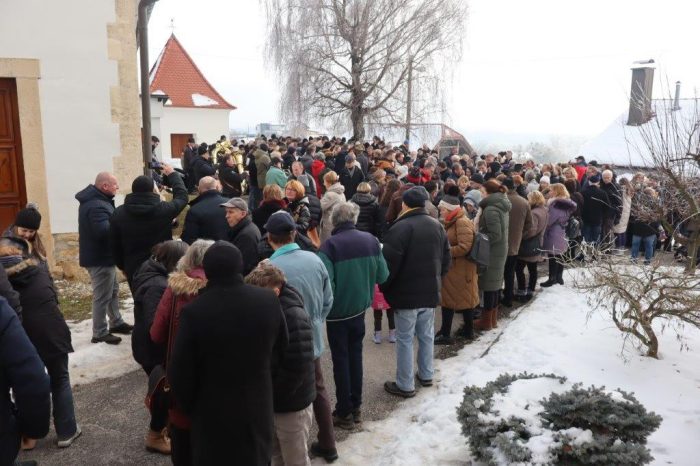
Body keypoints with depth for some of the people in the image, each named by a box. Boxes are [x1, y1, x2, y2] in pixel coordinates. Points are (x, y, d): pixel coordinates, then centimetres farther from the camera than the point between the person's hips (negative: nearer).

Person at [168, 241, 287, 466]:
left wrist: (188, 407, 4)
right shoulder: (269, 301, -12)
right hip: (257, 408, 3)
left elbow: (180, 373, -14)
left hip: (213, 414, -2)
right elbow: (281, 347, 4)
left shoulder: (194, 312, -23)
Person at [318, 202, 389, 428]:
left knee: (341, 360, 8)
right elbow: (383, 275, -1)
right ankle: (355, 407, 28)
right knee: (355, 356, 18)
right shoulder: (371, 240, -6)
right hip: (359, 308, 4)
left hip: (337, 312, -4)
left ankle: (344, 413, 17)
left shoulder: (330, 245, -20)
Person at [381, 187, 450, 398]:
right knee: (426, 335, 19)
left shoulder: (400, 228, -19)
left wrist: (384, 287, -2)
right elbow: (446, 259, 13)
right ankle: (426, 375, 31)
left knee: (405, 340, 3)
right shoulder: (437, 226, 6)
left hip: (406, 293, -7)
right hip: (430, 292, 7)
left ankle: (405, 385, 10)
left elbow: (389, 263, -18)